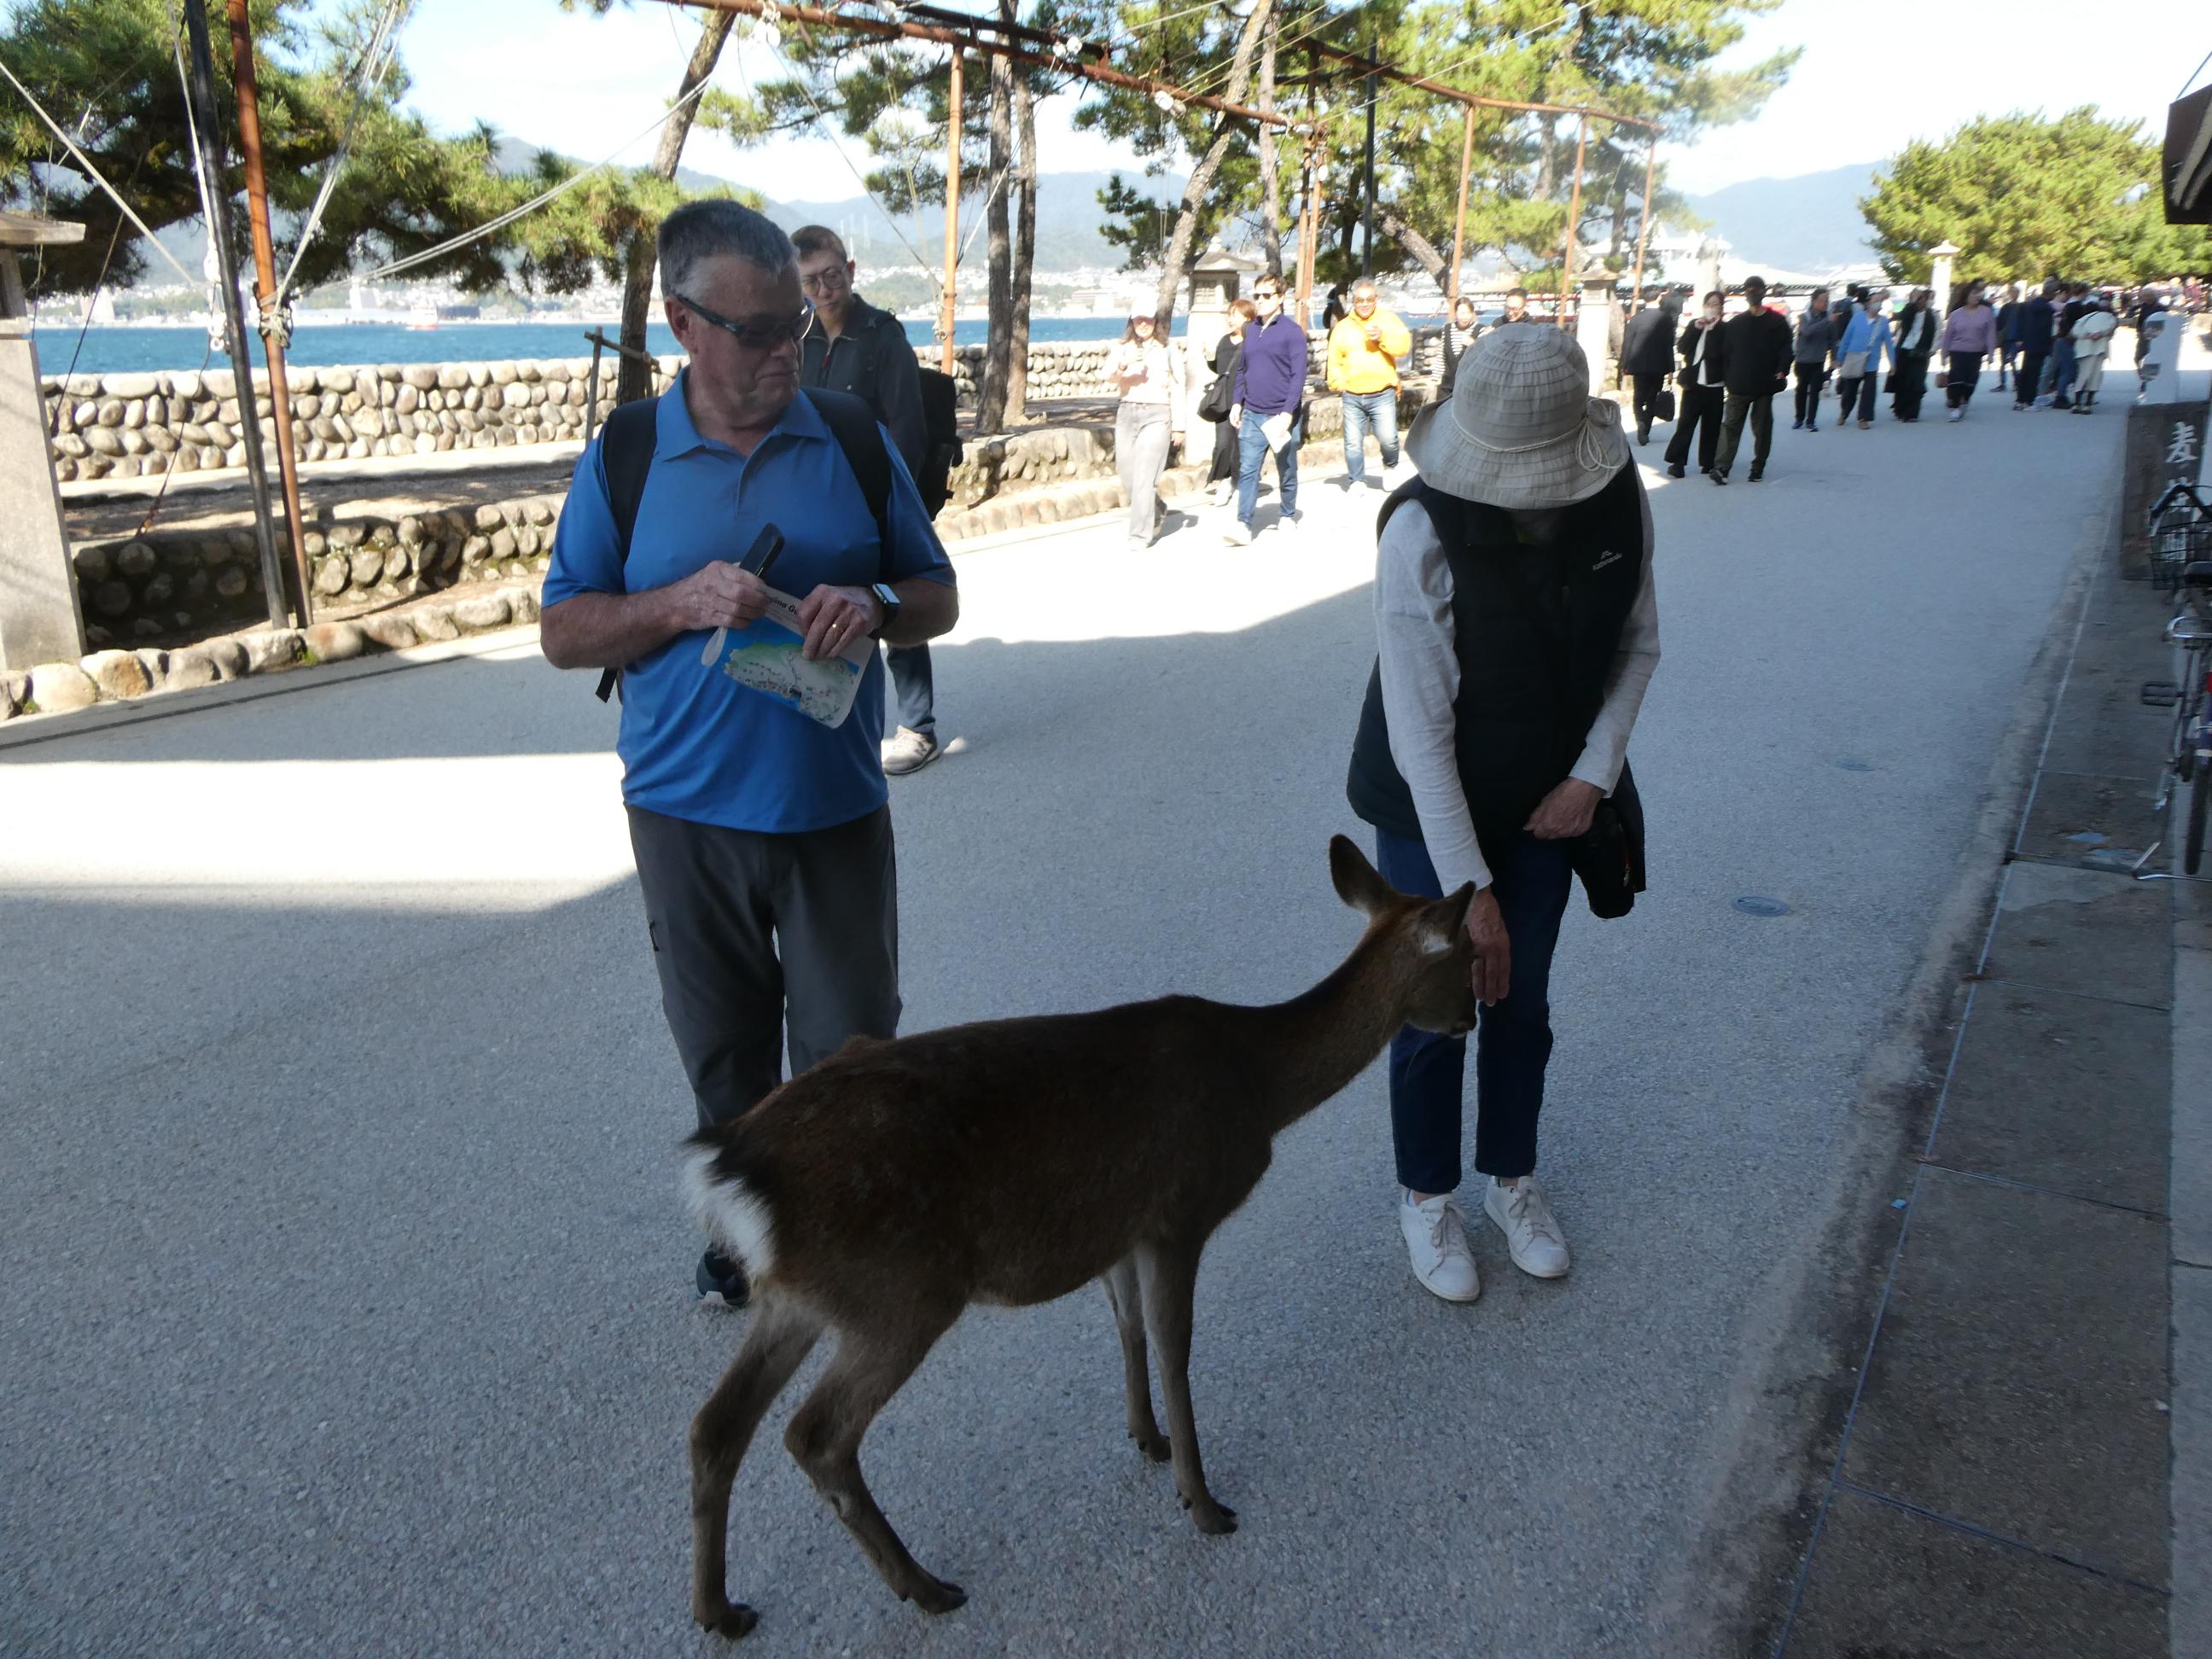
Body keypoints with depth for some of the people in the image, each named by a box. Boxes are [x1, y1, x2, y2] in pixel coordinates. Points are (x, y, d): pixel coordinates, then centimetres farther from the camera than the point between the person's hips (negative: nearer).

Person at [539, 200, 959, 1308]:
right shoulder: (622, 458, 0)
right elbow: (564, 634, 1)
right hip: (686, 811, 0)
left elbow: (939, 596, 6)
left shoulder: (855, 438, 2)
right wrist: (682, 604, -17)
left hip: (837, 809, 0)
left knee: (848, 1040, 7)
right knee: (722, 1047, 15)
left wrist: (876, 606, -17)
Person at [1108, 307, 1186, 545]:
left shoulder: (1168, 351, 5)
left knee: (1144, 477, -13)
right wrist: (1124, 364, -29)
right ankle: (1155, 512, 34)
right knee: (1127, 477, 7)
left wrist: (1178, 424, 1)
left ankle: (1140, 535, -11)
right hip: (1127, 413, 4)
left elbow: (1177, 389, 5)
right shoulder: (1122, 349, 10)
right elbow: (1109, 375, -8)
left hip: (1156, 415, -4)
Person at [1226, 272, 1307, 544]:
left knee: (1286, 470, 11)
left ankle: (1288, 515, 28)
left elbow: (1298, 375, -11)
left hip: (1281, 415, -4)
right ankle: (1244, 524, -10)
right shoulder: (1251, 330, 10)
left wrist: (1288, 413, -17)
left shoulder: (1292, 332, -6)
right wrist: (1237, 403, 8)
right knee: (1247, 470, -6)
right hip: (1251, 414, 4)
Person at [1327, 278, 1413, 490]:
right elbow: (1334, 361, 10)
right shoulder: (1342, 328, 10)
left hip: (1382, 395, -2)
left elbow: (1404, 346, -7)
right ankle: (1356, 481, 16)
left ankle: (1390, 466, 20)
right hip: (1352, 397, 2)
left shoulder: (1388, 319, 6)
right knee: (1353, 442, 2)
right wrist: (1338, 383, -5)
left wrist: (1383, 336, -21)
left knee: (1388, 438, -11)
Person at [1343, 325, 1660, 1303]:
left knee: (1521, 1003, 16)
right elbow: (1420, 735, -27)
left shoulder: (1620, 504, -15)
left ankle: (1512, 1182, 39)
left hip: (1547, 802, 4)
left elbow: (1637, 646, 2)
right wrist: (1470, 889, -26)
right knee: (1436, 1012, 6)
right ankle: (1427, 1202, 30)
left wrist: (1593, 776, -9)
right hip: (1432, 809, -4)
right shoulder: (1423, 536, -29)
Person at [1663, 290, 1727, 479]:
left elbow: (1725, 355, -7)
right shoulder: (1694, 323, 10)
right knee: (1685, 422, -2)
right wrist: (1696, 328, -8)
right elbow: (1681, 348, -2)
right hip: (1693, 383, 2)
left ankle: (1708, 463, 4)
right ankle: (1676, 462, -1)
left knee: (1711, 426, 1)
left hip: (1714, 385, -2)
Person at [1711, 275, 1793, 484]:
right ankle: (1721, 466, -16)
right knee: (1731, 425, -8)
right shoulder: (1735, 323, 8)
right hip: (1739, 384, 0)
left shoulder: (1777, 321, 4)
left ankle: (1758, 467, 17)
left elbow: (1785, 349, 0)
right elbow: (1727, 351, 8)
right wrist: (1728, 376, -1)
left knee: (1762, 427, 6)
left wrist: (1782, 371, -15)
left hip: (1765, 383, 0)